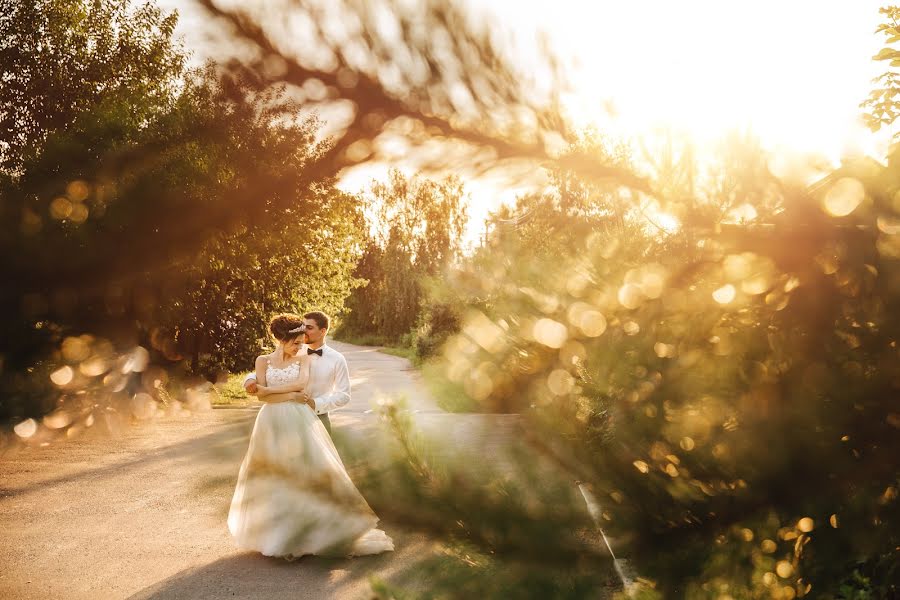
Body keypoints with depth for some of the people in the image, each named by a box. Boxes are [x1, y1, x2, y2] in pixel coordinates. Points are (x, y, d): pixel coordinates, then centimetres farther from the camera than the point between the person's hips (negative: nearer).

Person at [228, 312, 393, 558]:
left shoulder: (305, 359, 6)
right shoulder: (263, 360, 8)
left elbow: (302, 383, -12)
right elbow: (262, 395, -2)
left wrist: (270, 389, -8)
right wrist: (292, 395, -9)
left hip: (298, 423, -1)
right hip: (272, 423, 1)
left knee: (305, 472, -4)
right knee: (272, 478, 5)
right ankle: (273, 533, 16)